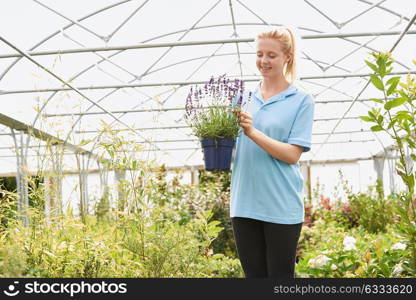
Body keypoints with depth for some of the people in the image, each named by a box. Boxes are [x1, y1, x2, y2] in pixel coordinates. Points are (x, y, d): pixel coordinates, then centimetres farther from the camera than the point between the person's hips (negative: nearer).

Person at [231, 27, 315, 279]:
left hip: (281, 207, -4)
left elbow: (292, 154, -10)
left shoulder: (301, 101, 0)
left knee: (280, 275, 4)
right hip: (245, 203, 4)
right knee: (253, 274, 10)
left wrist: (252, 132, -20)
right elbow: (232, 149, 14)